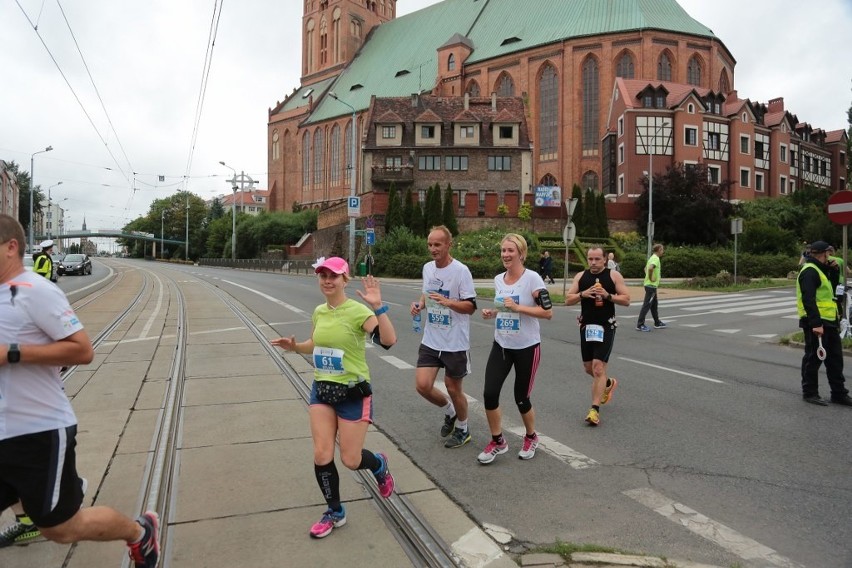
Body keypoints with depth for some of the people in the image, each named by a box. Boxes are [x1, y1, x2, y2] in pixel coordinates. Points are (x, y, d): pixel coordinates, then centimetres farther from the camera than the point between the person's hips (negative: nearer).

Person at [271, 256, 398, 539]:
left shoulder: (358, 311, -18)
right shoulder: (319, 312, 3)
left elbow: (388, 341, -30)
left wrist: (378, 307, -38)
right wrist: (294, 346, 2)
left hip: (353, 393, -5)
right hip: (322, 390, 6)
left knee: (351, 460, 3)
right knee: (322, 456, 3)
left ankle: (379, 464, 40)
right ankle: (335, 513, 26)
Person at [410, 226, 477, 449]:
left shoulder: (461, 270, -15)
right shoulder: (427, 268, 4)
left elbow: (471, 306, -13)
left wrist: (447, 302, -29)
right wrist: (420, 304, -1)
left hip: (455, 342, -5)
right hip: (430, 340, 5)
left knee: (453, 388, 9)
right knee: (422, 385, -2)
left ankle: (462, 429, 36)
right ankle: (450, 411, 29)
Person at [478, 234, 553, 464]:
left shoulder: (532, 278, -14)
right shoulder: (498, 279, 5)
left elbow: (548, 312, -17)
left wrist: (517, 307, -23)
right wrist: (491, 313, -1)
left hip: (527, 348, -5)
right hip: (501, 345, 5)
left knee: (521, 398, 7)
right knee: (490, 393, -5)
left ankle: (531, 438, 36)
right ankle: (497, 441, 17)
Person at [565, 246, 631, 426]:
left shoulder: (614, 276, -4)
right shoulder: (580, 277, 5)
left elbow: (626, 300, -5)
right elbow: (568, 300, 2)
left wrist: (608, 296, -20)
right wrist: (582, 294, -16)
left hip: (606, 328, -4)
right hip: (586, 327, 5)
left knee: (598, 367, -13)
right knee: (589, 368, 15)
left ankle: (595, 409, -7)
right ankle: (608, 383, 46)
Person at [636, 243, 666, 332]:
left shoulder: (652, 258, 14)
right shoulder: (656, 259, -16)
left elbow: (646, 268, 27)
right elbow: (650, 268, -35)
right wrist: (651, 278, -23)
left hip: (650, 285, 10)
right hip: (651, 285, -10)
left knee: (654, 304, 18)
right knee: (646, 305, -8)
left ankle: (657, 323, 29)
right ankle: (640, 325, -6)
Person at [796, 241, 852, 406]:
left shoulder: (819, 270, 20)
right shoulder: (809, 272, -14)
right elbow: (808, 300, -24)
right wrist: (816, 324, -28)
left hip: (828, 322, 10)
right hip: (816, 323, -10)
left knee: (835, 358, 13)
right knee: (813, 358, 0)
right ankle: (809, 393, 11)